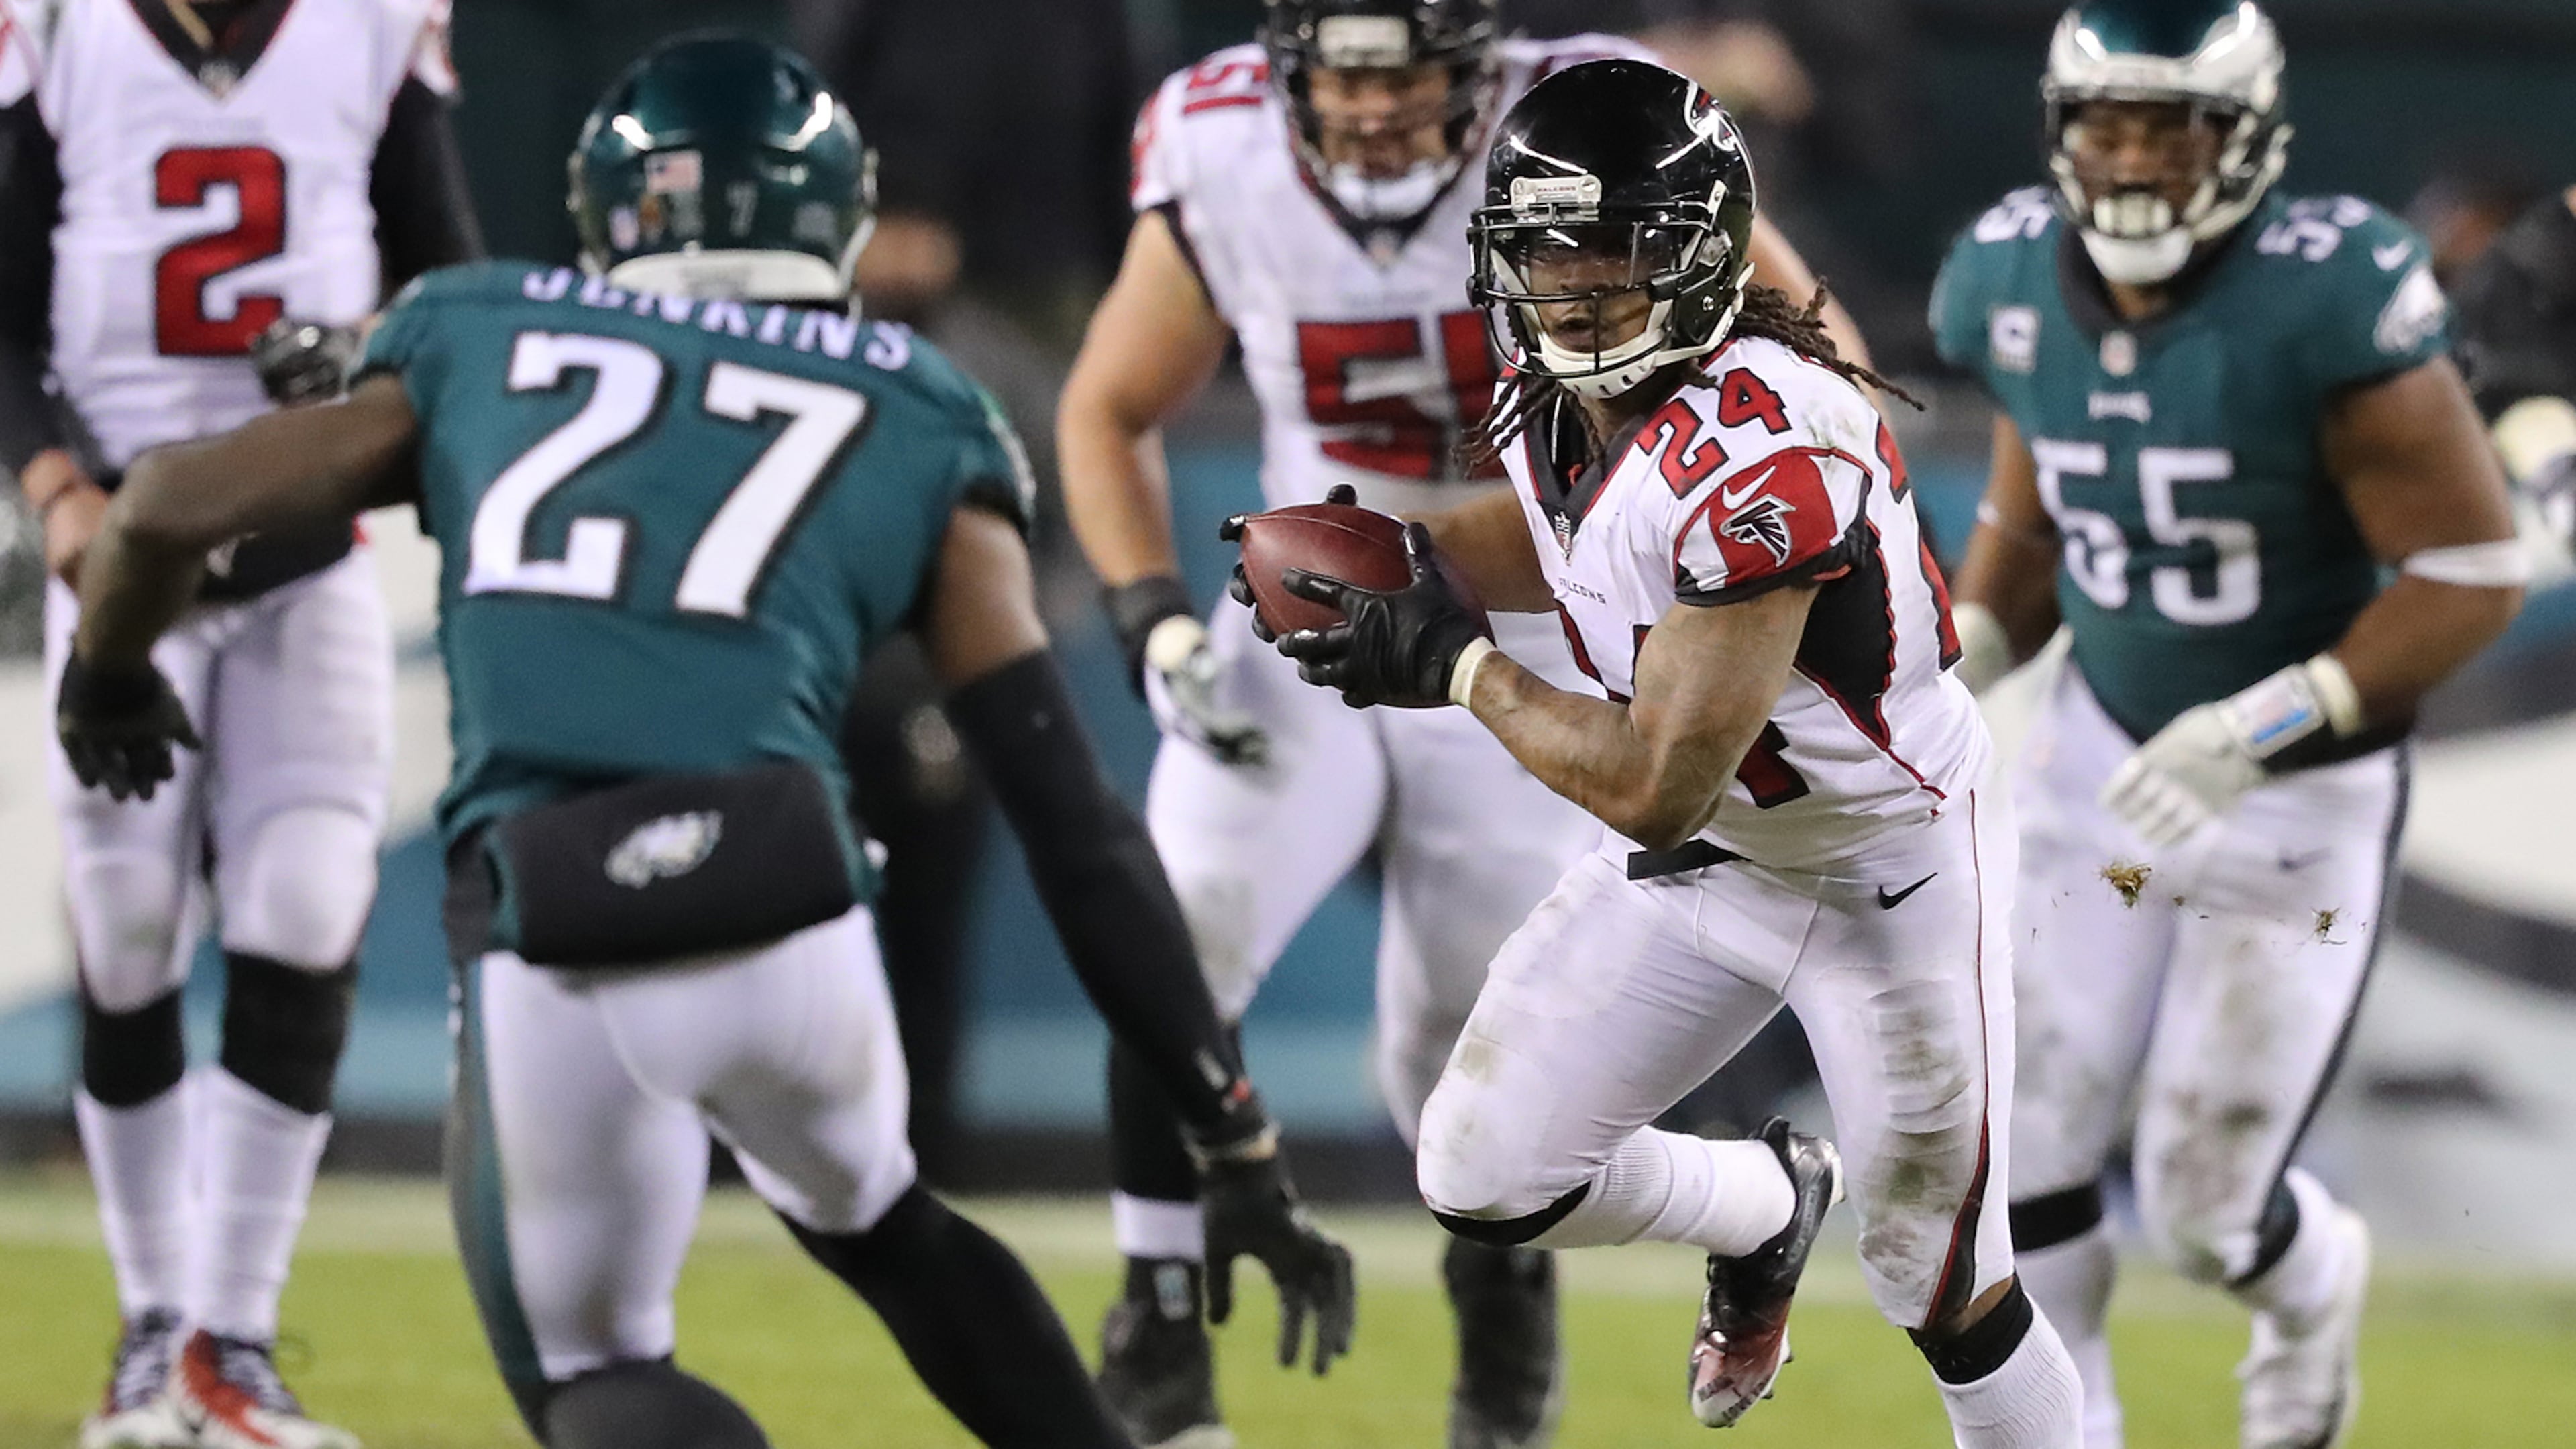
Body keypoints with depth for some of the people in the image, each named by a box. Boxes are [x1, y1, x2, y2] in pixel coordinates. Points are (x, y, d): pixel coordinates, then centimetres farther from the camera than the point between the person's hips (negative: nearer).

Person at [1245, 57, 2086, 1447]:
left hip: (1889, 873, -8)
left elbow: (1652, 787, -31)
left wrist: (1455, 665, -20)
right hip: (1704, 853, 8)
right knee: (1483, 1174, 5)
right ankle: (1762, 1208, 33)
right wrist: (1402, 559, -4)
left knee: (1946, 1294, 3)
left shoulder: (1762, 462, -35)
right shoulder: (1550, 390, -9)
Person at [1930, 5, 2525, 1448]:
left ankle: (2313, 1284, 39)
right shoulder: (2020, 283, -9)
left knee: (2205, 1212, 2)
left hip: (2304, 797, -4)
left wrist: (2266, 726, -29)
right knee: (2026, 1143, -1)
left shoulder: (2329, 303, -27)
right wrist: (1955, 665, -9)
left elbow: (2475, 575, -22)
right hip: (2108, 755, 4)